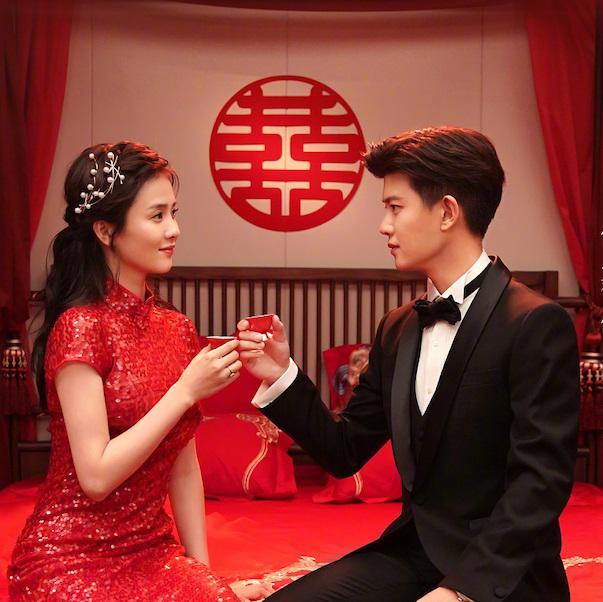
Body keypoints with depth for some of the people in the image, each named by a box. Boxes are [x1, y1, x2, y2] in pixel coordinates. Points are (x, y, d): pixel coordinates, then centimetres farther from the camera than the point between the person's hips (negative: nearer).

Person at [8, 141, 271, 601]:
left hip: (153, 552, 6)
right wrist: (186, 392, -20)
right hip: (74, 563, -6)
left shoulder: (177, 328, 6)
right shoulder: (80, 326, -15)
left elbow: (183, 468, 9)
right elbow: (95, 477, -20)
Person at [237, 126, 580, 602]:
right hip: (411, 551, 6)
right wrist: (282, 377, -4)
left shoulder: (536, 325, -14)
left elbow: (540, 478, -19)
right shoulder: (397, 329, 8)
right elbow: (345, 452, 9)